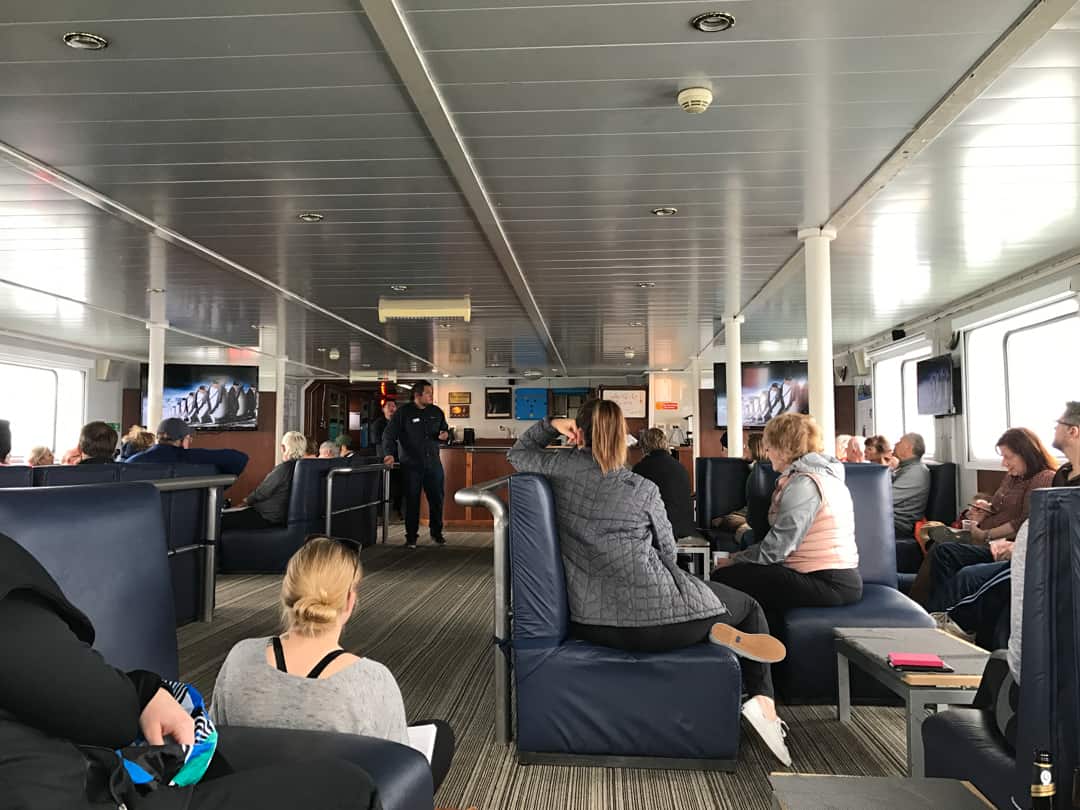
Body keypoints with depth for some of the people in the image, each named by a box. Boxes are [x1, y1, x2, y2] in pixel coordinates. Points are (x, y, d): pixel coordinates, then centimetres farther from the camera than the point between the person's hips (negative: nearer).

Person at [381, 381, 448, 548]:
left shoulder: (437, 412, 9)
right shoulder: (403, 412, -5)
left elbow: (445, 429, 23)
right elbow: (389, 434, -9)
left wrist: (445, 434, -2)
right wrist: (389, 454, -24)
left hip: (433, 463, 4)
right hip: (411, 464, -4)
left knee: (437, 498, 8)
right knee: (412, 500, 1)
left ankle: (436, 532, 25)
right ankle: (411, 537, 12)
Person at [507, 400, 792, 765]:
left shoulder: (563, 468, 3)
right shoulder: (643, 489, -1)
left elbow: (517, 453, 26)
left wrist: (550, 426, 13)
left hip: (590, 624, 4)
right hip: (655, 615, -3)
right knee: (750, 608, 23)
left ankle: (713, 631, 8)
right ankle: (763, 701, 2)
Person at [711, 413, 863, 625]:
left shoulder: (804, 483, -15)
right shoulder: (826, 475, 16)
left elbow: (776, 548, -18)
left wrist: (734, 561, -3)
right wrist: (744, 556, 7)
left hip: (828, 585, -10)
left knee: (724, 577, -15)